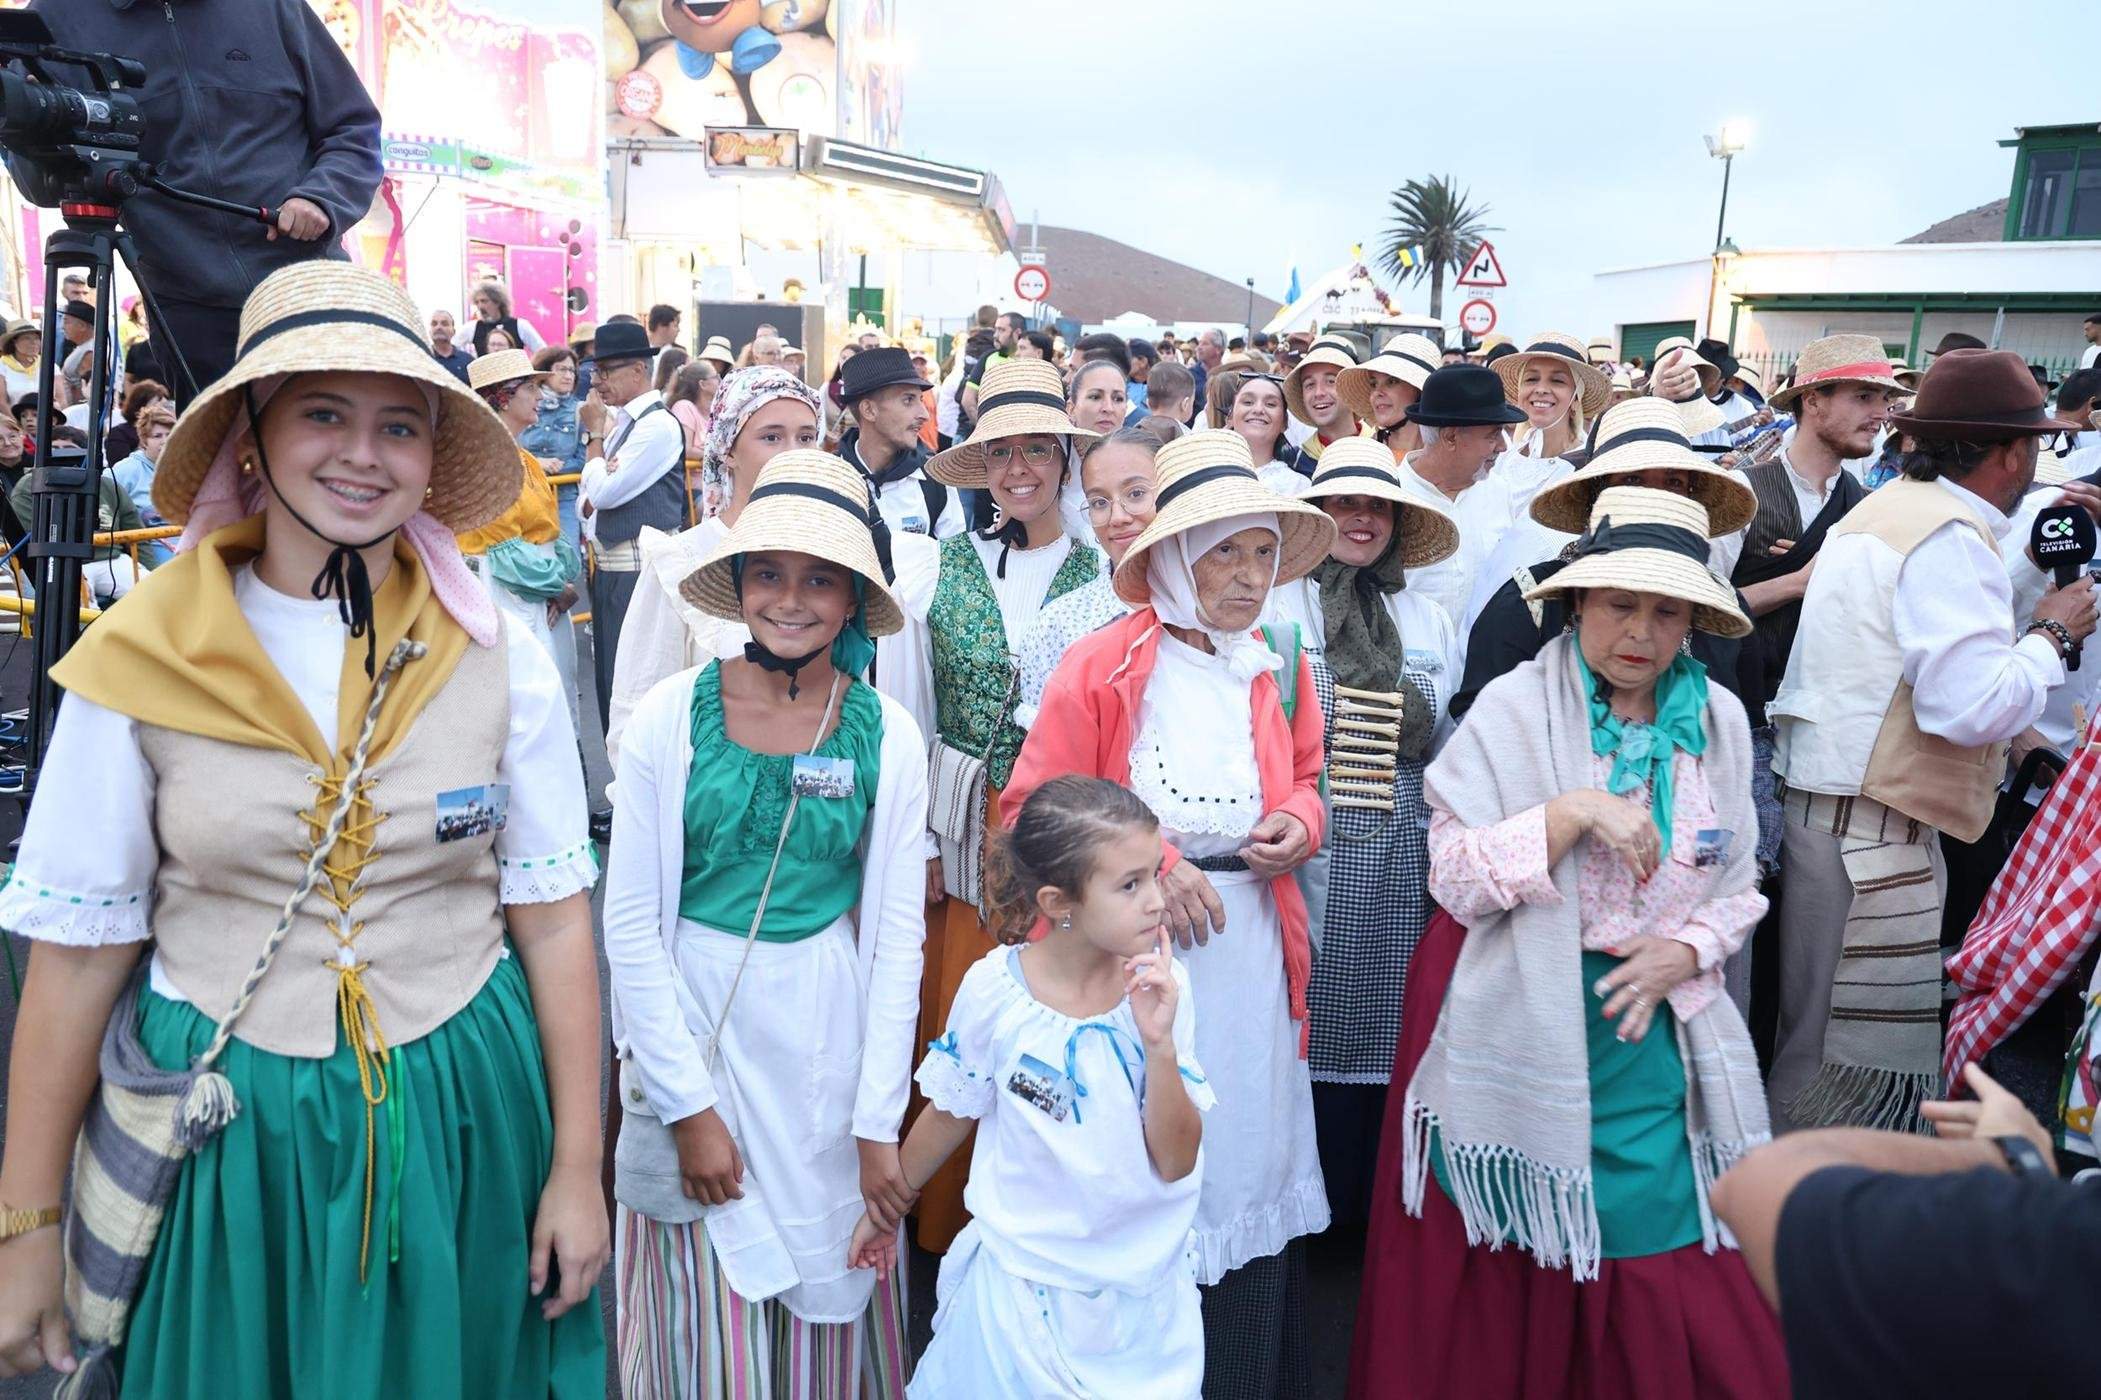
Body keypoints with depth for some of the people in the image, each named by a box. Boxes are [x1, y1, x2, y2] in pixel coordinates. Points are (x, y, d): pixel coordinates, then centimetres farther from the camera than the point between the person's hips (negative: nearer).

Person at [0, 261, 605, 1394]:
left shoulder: (499, 662, -7)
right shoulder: (138, 666, -8)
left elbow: (552, 921, -3)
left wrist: (577, 1170, -2)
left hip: (462, 1117, 1)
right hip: (220, 1128, 0)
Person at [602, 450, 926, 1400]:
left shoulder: (888, 737, -4)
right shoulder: (670, 715, -8)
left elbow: (897, 936, -2)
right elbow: (632, 924, -6)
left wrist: (878, 1126, -4)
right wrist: (690, 1104, -9)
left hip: (830, 1039, 1)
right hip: (693, 1026, -1)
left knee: (831, 1316, 15)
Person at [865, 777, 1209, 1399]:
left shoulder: (1163, 987, -13)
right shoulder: (994, 988, -16)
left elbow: (1176, 1163, -14)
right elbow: (952, 1113, 1)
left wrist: (1159, 1042, -27)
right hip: (1023, 1286, -1)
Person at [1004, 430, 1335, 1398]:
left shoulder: (1283, 674, 8)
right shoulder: (1100, 667, -8)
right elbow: (1032, 811, -8)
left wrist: (1300, 823, 0)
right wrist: (1151, 864, -15)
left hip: (1254, 949, 4)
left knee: (1250, 1166, 10)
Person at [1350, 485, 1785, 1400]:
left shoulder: (1718, 721, 4)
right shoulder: (1514, 710, -8)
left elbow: (1735, 887, 11)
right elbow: (1456, 879, -14)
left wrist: (1682, 954, -8)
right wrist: (1576, 811, -23)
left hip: (1650, 1036, 3)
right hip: (1517, 1031, -3)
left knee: (1672, 1303, 4)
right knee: (1499, 1294, 10)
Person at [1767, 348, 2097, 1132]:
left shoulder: (1889, 509, 17)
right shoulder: (1952, 537, -15)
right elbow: (1971, 706, -22)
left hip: (1824, 797, 10)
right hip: (1869, 823, -10)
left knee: (1819, 1038, 19)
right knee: (1867, 1064, -1)